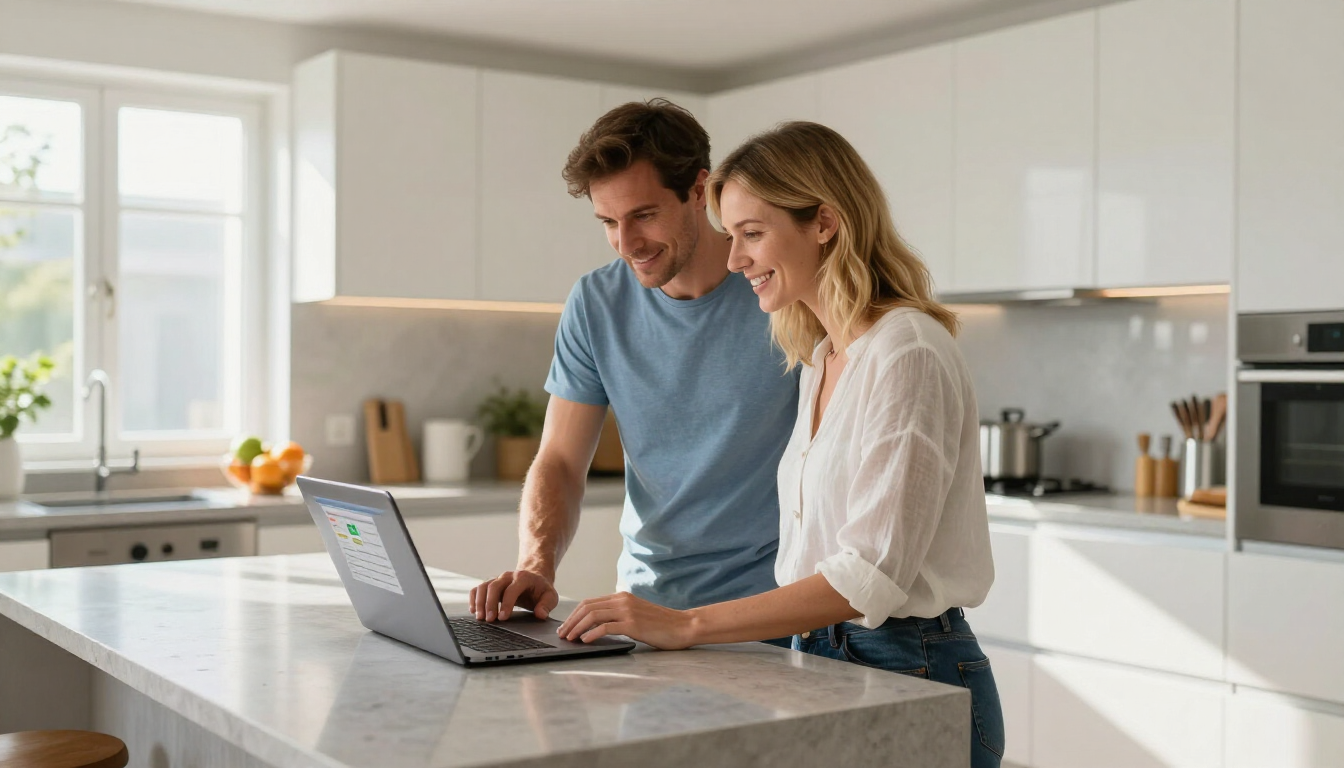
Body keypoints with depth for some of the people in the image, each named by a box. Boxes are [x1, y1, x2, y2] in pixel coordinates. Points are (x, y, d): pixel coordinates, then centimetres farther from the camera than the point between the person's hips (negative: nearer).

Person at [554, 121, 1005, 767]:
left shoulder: (907, 353, -16)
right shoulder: (820, 360, 11)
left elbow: (872, 575, -21)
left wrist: (686, 626, -22)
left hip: (911, 677, -7)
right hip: (819, 659, 7)